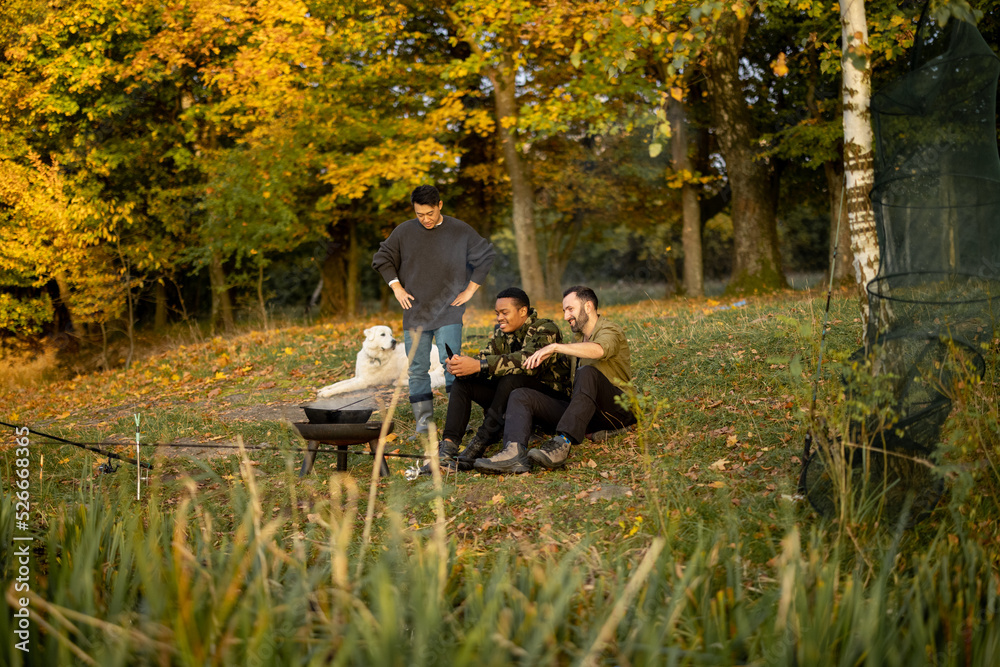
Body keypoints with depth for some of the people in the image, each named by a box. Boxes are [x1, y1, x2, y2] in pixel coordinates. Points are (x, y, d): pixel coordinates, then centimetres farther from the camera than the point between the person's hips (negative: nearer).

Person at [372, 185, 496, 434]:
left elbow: (487, 255, 6)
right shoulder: (404, 231, 3)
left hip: (448, 312, -2)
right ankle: (423, 422, 8)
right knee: (417, 369, 2)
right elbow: (381, 259, 13)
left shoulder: (460, 231, -1)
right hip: (414, 313, 2)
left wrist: (470, 289, 1)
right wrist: (397, 288, 2)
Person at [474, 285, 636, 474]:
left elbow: (598, 350, -27)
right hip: (585, 410, 7)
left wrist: (554, 347, -33)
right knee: (520, 396, -8)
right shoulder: (578, 337, 24)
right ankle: (515, 452, -37)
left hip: (616, 410, -7)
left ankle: (562, 444, -48)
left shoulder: (610, 331, -2)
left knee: (588, 373, -37)